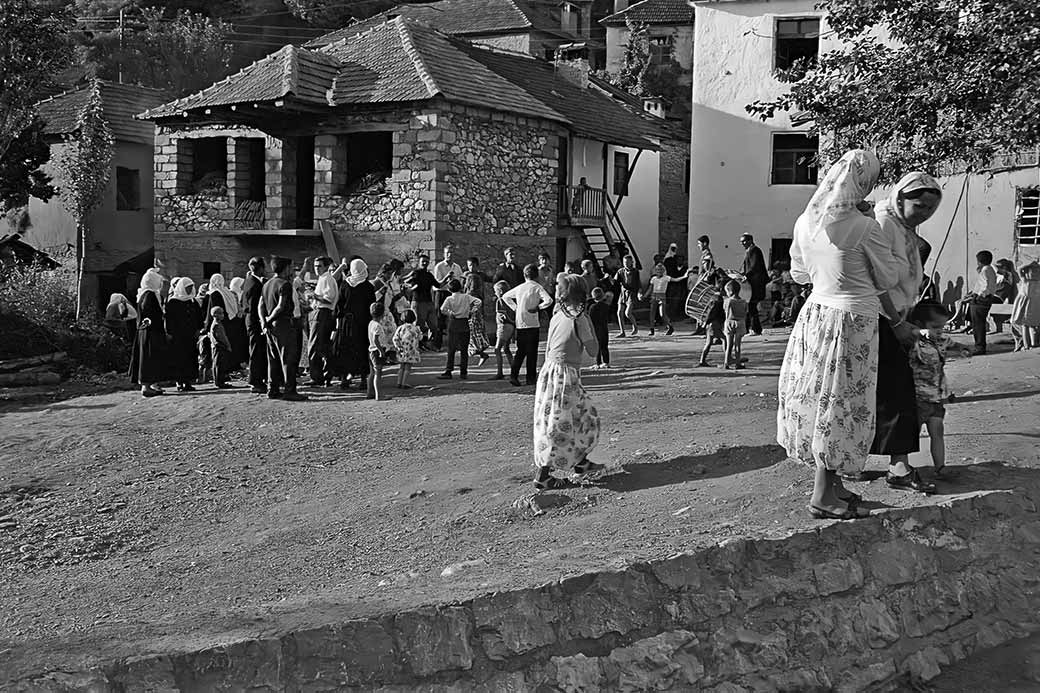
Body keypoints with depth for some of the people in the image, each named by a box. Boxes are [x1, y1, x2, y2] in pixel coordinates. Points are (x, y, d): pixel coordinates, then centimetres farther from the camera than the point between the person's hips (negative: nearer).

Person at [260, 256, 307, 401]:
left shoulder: (267, 284, 15)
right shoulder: (285, 284, -12)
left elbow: (261, 305, 10)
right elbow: (281, 306, -20)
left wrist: (264, 322, 0)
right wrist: (269, 320, -12)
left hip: (271, 327, 9)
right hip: (283, 324, -9)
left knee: (273, 359, 12)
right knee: (288, 358, -6)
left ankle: (273, 389, 14)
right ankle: (289, 390, -8)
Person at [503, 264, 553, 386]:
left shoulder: (519, 288, 9)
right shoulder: (537, 287, -6)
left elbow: (505, 296, 21)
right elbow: (548, 300, -20)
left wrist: (514, 307, 17)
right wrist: (538, 307, -7)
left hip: (519, 324, 4)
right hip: (532, 323, -4)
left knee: (520, 351, 12)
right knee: (532, 352, 3)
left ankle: (513, 375, 0)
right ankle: (530, 378, 5)